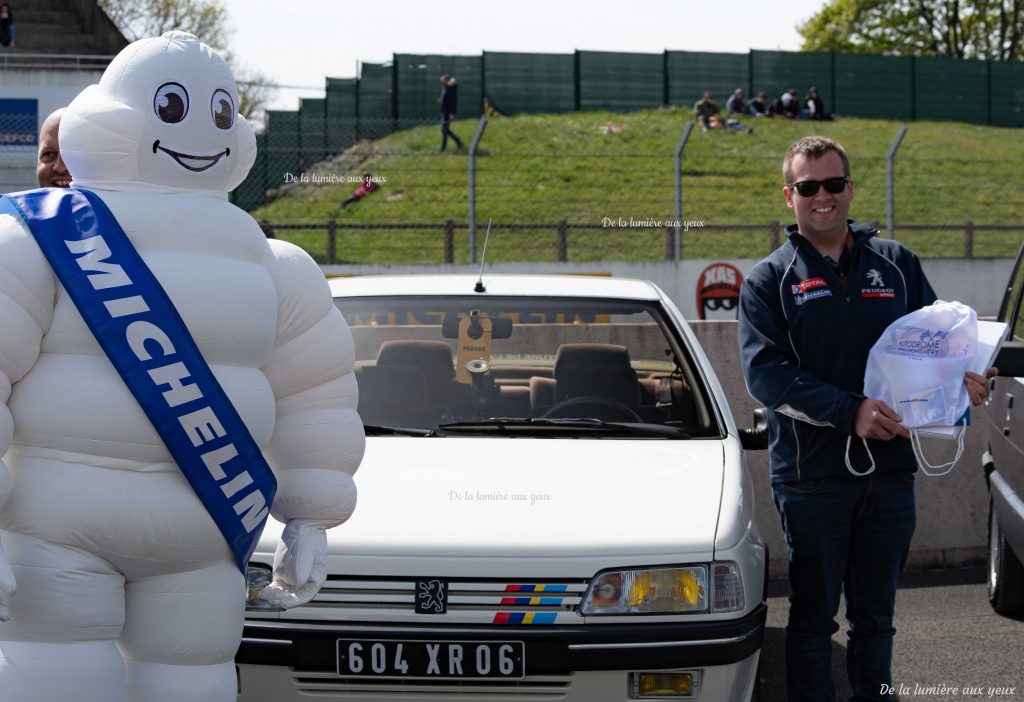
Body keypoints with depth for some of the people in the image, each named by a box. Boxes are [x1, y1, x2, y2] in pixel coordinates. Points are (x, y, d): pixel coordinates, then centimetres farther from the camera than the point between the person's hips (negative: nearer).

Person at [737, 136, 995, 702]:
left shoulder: (896, 263, 9)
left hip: (891, 466, 3)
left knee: (875, 614, 14)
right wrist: (849, 411, -23)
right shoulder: (769, 280, 0)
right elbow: (765, 373, -11)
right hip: (811, 474, -3)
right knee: (813, 616, 6)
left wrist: (964, 380, -11)